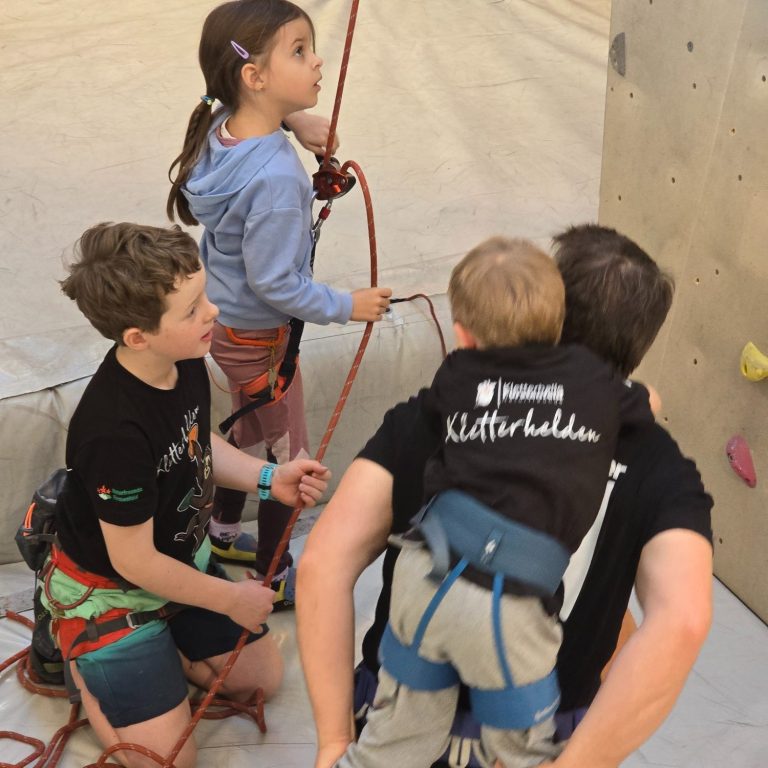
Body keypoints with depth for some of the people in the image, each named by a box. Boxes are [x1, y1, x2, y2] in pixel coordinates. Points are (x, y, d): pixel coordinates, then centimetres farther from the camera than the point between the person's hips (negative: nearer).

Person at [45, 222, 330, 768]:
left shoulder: (186, 363, -15)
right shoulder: (115, 430, -39)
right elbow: (133, 562, -27)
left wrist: (270, 478, -11)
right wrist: (233, 600, -15)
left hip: (183, 562, 8)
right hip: (110, 590, -7)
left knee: (264, 678, 18)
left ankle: (155, 645, 28)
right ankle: (85, 666, 17)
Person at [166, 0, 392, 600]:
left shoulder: (219, 128, -10)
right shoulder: (276, 176, -36)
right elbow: (274, 284, -29)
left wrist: (291, 119, 2)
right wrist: (347, 306, -16)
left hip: (224, 318, 9)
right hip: (258, 336, -9)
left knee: (252, 428, 29)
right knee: (288, 457, 12)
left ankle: (223, 533, 50)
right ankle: (275, 579, 31)